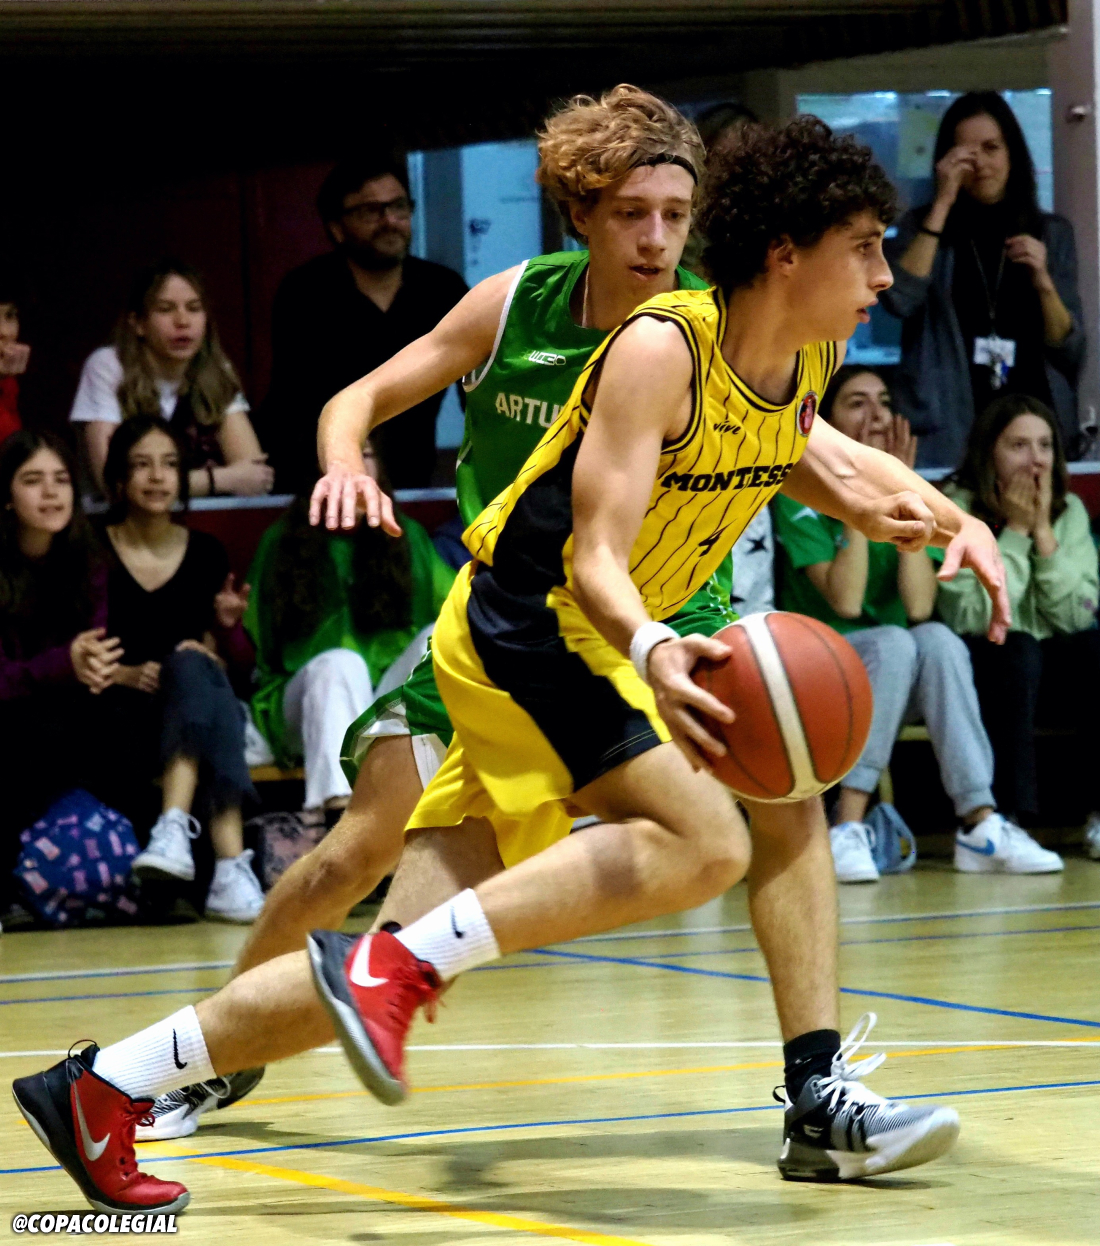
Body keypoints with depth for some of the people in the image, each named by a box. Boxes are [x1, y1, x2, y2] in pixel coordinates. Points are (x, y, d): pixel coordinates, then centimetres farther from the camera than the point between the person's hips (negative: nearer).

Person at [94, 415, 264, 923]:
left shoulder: (206, 554, 12)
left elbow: (217, 657, 12)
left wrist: (227, 628, -10)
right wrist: (129, 674, -16)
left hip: (196, 720, 3)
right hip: (122, 722, -3)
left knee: (194, 665, -32)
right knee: (188, 664, -33)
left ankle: (174, 827, -50)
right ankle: (230, 861, -50)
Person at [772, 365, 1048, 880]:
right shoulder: (801, 495, -6)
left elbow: (920, 606, -12)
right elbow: (844, 602, -20)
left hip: (903, 687, 3)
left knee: (939, 639, -29)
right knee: (893, 643, -33)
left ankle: (980, 820, -35)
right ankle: (847, 828, -35)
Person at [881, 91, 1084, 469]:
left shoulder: (1052, 234, 9)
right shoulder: (924, 225, 6)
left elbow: (1071, 354, 5)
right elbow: (899, 301, -14)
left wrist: (1042, 281, -12)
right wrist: (942, 204, -11)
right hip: (945, 436, -2)